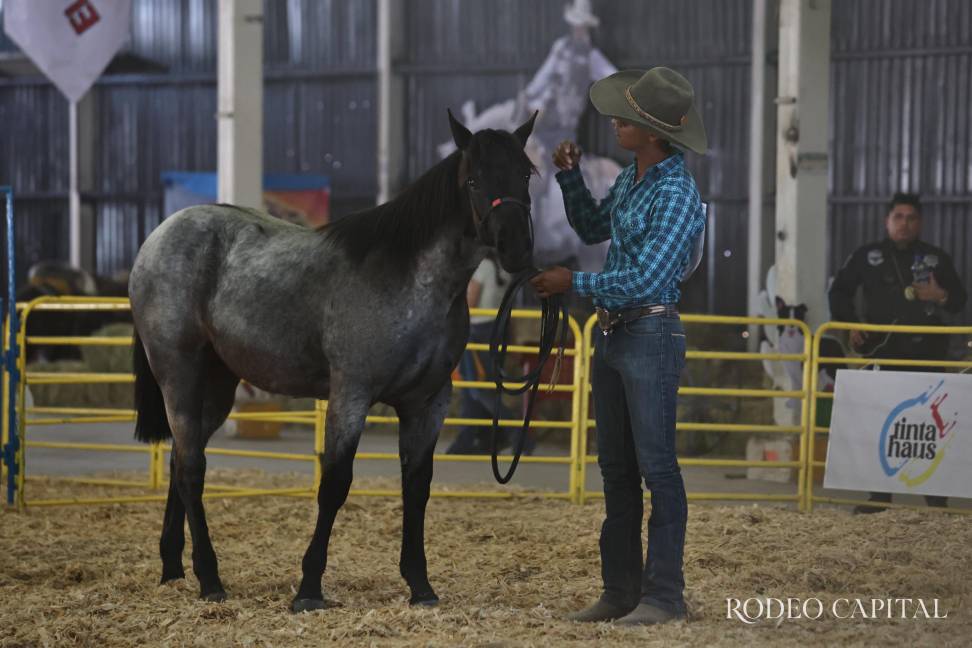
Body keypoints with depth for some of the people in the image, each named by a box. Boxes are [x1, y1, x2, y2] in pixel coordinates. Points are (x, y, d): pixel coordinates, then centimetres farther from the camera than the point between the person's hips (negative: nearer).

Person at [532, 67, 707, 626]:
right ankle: (621, 589, 20)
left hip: (651, 335, -9)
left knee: (656, 464, -4)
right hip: (611, 335, 9)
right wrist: (571, 177, 11)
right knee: (616, 467, 12)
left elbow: (645, 279, -22)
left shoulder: (677, 195, -17)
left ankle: (664, 594, 2)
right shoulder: (631, 180, 9)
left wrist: (575, 283, -15)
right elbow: (592, 229, 25)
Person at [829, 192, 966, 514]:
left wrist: (942, 297, -11)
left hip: (926, 353, 0)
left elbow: (960, 299, 11)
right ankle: (880, 496, 11)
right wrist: (849, 325, 0)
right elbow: (839, 291, 11)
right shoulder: (867, 256, 4)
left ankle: (936, 496, 8)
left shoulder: (937, 259, 5)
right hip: (883, 351, 0)